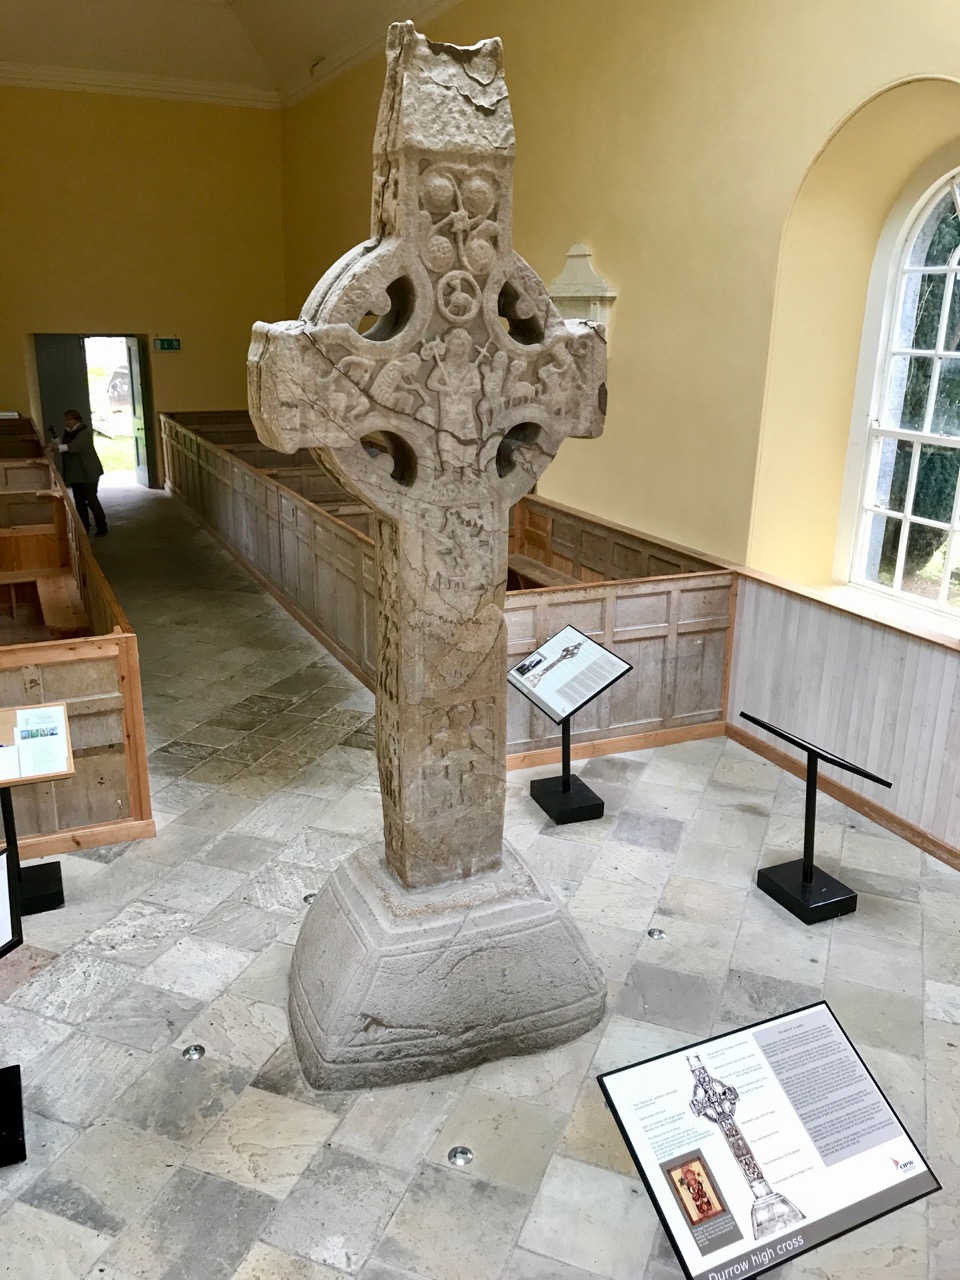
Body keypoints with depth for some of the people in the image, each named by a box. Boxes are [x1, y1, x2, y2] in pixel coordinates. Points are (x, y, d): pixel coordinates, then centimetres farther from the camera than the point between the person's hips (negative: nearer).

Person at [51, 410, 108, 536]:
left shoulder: (85, 431, -16)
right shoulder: (67, 432, 10)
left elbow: (77, 445, -32)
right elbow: (64, 446, 14)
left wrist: (59, 447, -45)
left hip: (88, 472, -8)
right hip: (75, 472, 8)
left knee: (91, 499, -6)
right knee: (79, 501, 9)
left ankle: (102, 527, 4)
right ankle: (84, 527, 17)